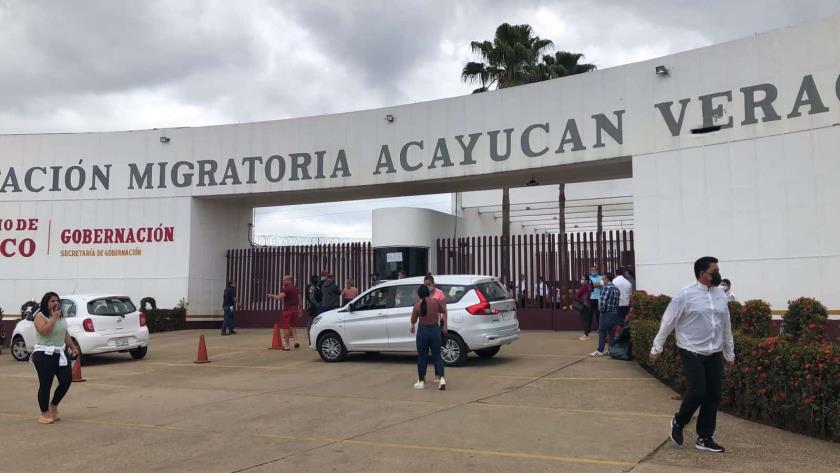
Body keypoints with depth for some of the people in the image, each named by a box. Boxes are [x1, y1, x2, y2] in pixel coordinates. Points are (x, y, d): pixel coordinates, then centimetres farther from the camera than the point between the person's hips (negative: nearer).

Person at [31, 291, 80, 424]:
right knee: (45, 385, -2)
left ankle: (53, 405, 24)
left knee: (66, 380, 3)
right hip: (44, 355, -7)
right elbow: (44, 331, -25)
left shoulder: (61, 316, 14)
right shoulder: (40, 316, -8)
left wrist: (73, 347, 16)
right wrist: (54, 317, -19)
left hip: (60, 354, 7)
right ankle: (45, 413, 10)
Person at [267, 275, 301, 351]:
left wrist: (271, 296, -7)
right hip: (295, 309, 8)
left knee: (285, 327, -1)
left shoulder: (286, 289, -12)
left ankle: (287, 345, -1)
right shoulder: (296, 289, 14)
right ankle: (294, 342, 10)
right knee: (292, 327, 20)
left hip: (287, 310, -7)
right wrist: (300, 308, 23)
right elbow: (299, 299, 17)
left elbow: (279, 297, -22)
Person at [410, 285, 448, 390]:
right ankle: (441, 378, -6)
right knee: (437, 356, 9)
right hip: (435, 330, 2)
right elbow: (443, 311, 11)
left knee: (422, 357, 10)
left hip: (423, 331, -2)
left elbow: (413, 320, -1)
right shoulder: (436, 301, -3)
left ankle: (421, 381, 16)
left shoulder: (417, 305, -9)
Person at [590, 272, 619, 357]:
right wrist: (614, 309, 10)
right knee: (611, 331, 12)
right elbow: (617, 301, 7)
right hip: (615, 313, 8)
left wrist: (601, 309, -8)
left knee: (602, 331, -3)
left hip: (606, 313, -8)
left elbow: (602, 300, -20)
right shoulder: (616, 288, 11)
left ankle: (600, 351, -4)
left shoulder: (606, 287, -13)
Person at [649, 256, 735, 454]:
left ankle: (705, 439, 18)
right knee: (697, 392, -10)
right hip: (692, 352, -6)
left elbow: (726, 327, 13)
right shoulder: (686, 295, -11)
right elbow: (668, 322, -6)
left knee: (713, 395, 6)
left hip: (714, 354, 6)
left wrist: (730, 355, 16)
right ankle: (678, 422, 18)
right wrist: (657, 348, -4)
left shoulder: (721, 295, 6)